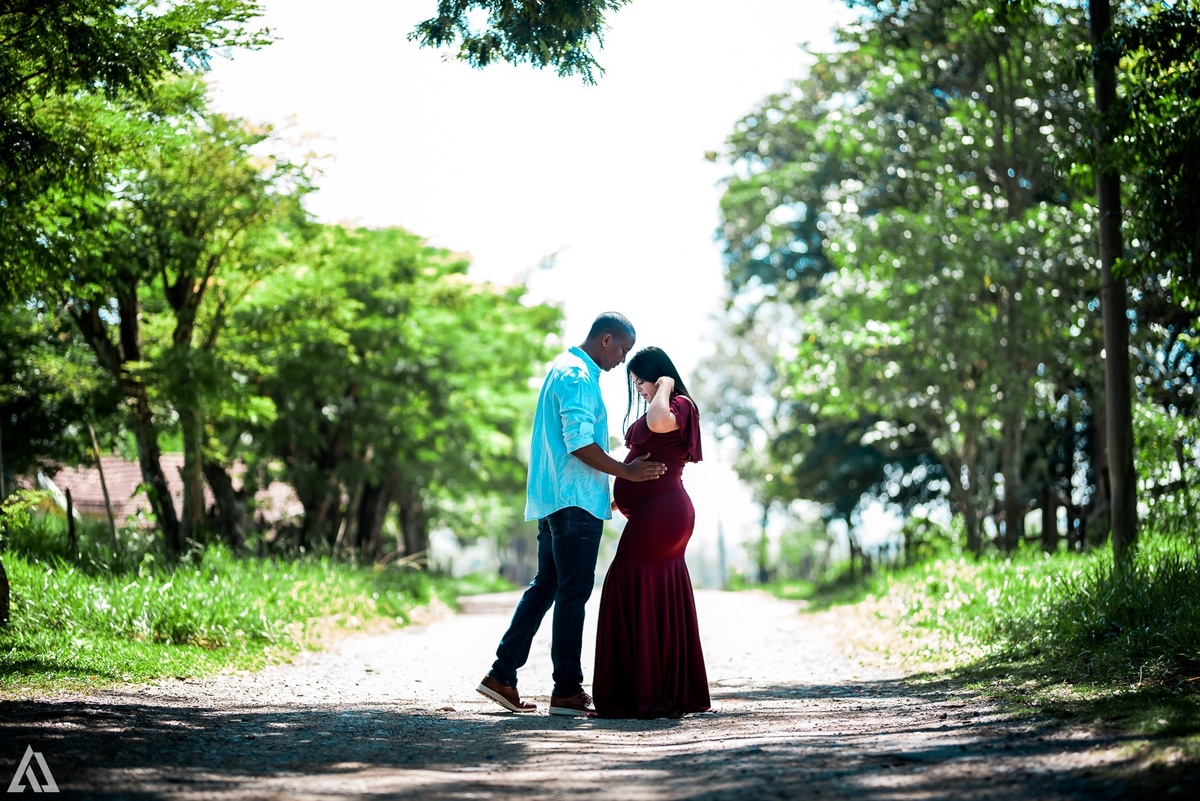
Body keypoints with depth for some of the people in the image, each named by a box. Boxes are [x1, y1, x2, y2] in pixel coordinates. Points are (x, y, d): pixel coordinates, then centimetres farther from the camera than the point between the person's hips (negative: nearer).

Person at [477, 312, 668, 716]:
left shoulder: (564, 368, 20)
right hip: (575, 500, -10)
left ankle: (502, 676, 13)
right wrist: (626, 472, -14)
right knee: (573, 592, -7)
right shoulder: (578, 376, -13)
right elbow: (579, 442, -20)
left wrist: (610, 482, 26)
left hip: (554, 499, 10)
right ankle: (567, 690, -4)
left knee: (546, 585, 13)